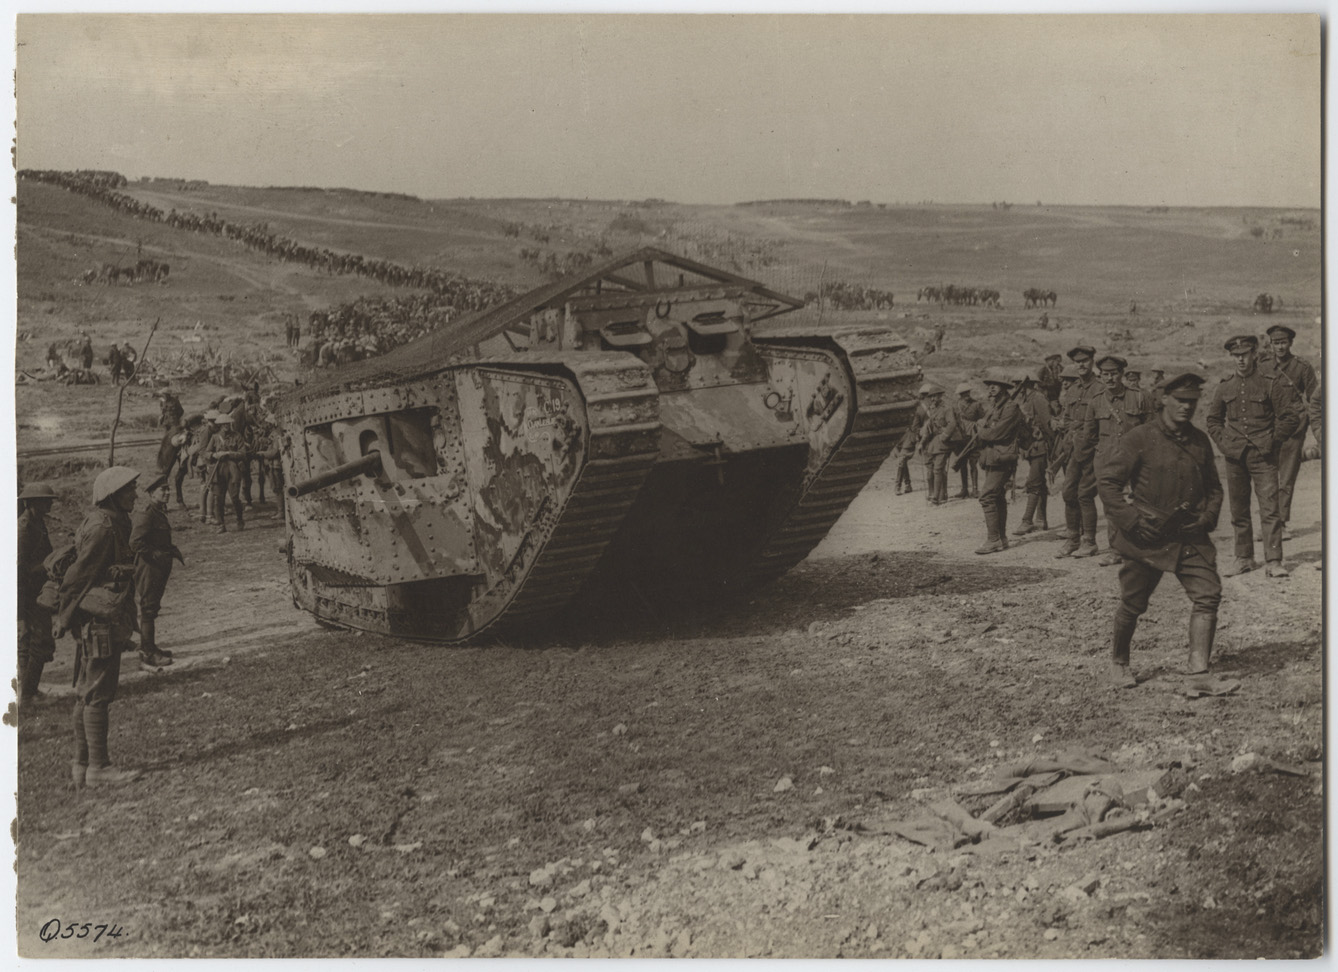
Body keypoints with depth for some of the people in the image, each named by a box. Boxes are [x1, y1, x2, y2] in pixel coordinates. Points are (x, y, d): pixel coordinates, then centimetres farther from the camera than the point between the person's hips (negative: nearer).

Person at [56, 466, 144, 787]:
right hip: (100, 619, -10)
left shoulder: (112, 525, 15)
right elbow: (76, 576, -17)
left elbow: (75, 576, 20)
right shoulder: (102, 528, -16)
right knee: (98, 694, -7)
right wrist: (67, 617, -10)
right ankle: (98, 767, -4)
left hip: (98, 621, 10)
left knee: (87, 694, 13)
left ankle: (82, 764, 20)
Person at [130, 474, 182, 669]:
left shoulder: (159, 512, 14)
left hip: (158, 569, 10)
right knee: (148, 609, -5)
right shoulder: (146, 514, -18)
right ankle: (147, 655, 0)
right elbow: (136, 543, -24)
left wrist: (175, 552, 8)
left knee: (152, 609, 17)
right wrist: (158, 556, -22)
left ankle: (150, 648, 27)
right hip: (149, 568, -10)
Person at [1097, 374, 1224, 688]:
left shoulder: (1200, 441, 9)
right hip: (1147, 538, -4)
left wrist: (1208, 517, 3)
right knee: (1132, 605, 6)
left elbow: (1213, 487, 21)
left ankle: (1198, 664, -12)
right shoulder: (1140, 438, -8)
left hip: (1190, 536, 4)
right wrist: (1130, 519, -14)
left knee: (1208, 594, -13)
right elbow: (1106, 480, -8)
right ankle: (1118, 663, 29)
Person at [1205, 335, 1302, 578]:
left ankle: (1273, 561, -6)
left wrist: (1273, 440, -3)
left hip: (1263, 457, -4)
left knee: (1270, 509, -8)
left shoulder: (1271, 382, -4)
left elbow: (1291, 415, -1)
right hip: (1234, 457, 4)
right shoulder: (1224, 386, 8)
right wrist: (1222, 442, 7)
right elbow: (1213, 419, 20)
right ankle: (1244, 558, 19)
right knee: (1238, 511, 9)